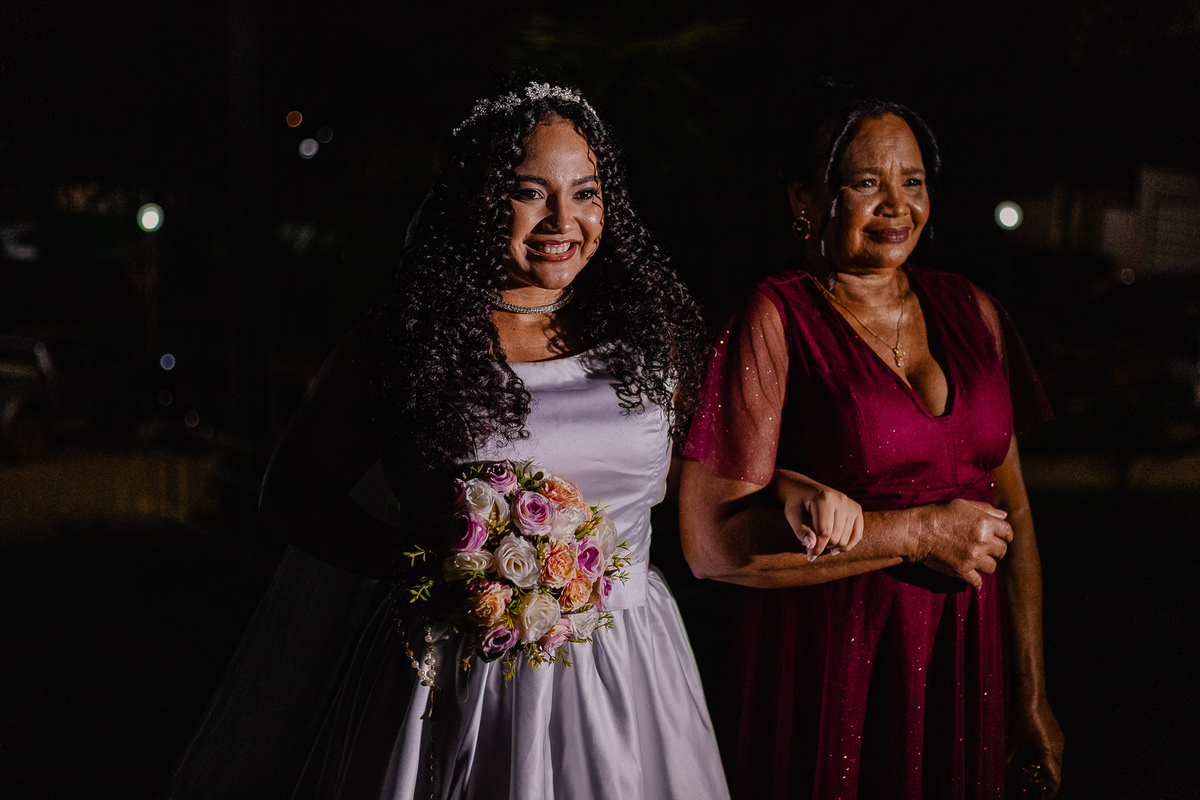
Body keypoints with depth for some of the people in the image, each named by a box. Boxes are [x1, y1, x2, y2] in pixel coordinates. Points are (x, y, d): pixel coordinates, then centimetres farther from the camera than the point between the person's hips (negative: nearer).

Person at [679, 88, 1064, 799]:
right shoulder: (771, 322, -10)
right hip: (825, 678, -4)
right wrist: (913, 534, -15)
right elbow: (712, 540, -17)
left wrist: (1031, 698, 8)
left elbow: (1013, 514, 9)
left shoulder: (971, 311, 6)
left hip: (967, 668, 5)